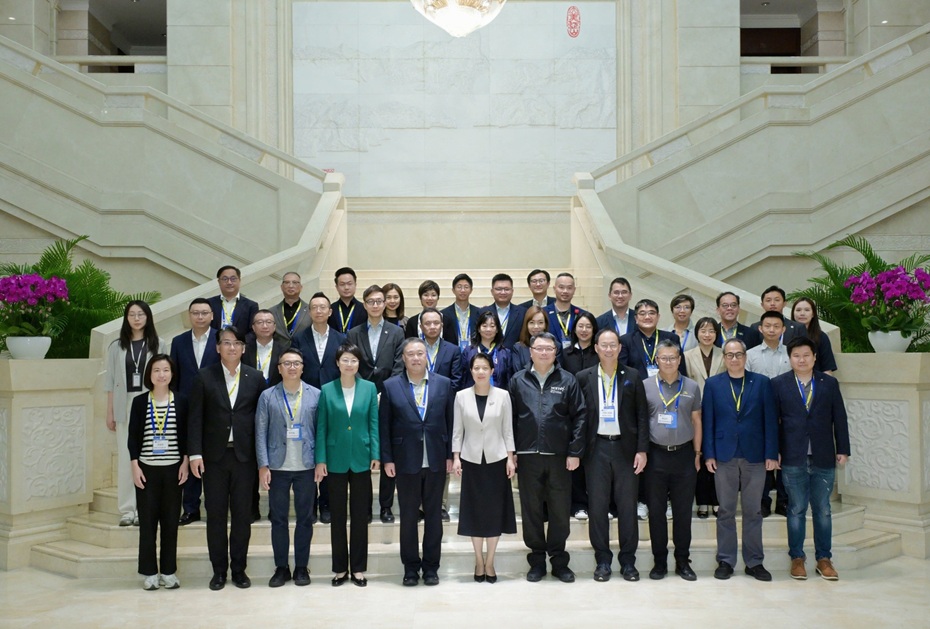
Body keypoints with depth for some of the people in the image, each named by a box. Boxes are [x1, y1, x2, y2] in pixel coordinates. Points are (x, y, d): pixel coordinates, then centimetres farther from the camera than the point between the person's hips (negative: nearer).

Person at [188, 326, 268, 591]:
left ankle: (239, 569, 20)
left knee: (242, 514, 7)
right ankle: (219, 570, 19)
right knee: (215, 515, 7)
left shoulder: (255, 377, 3)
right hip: (214, 456, 0)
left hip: (244, 455, 0)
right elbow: (195, 418, 0)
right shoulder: (204, 377, 1)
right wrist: (195, 453, -7)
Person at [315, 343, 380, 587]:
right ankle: (340, 568, 20)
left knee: (360, 515, 7)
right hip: (336, 460, 0)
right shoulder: (327, 390, 0)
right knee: (337, 516, 8)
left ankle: (358, 568, 18)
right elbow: (321, 427, 0)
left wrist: (376, 455, -5)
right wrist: (320, 460, -5)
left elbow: (374, 423, 1)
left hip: (361, 459, 0)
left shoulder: (369, 388, 1)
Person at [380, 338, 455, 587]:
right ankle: (411, 566, 21)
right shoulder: (390, 386, 0)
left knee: (434, 515, 9)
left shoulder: (443, 384, 3)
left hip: (436, 461, 1)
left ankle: (431, 566, 21)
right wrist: (387, 459, -4)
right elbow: (384, 426, 0)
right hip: (406, 462, -1)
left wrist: (450, 455, 1)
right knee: (408, 516, 8)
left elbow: (450, 422, 4)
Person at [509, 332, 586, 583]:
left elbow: (579, 417, 0)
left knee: (560, 510, 6)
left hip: (559, 456, -1)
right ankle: (537, 561, 21)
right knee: (531, 510, 8)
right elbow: (511, 418, 6)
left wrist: (575, 452, -5)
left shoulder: (567, 381, 2)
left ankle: (559, 560, 21)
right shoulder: (518, 381, 5)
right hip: (528, 456, 1)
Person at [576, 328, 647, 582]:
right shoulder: (584, 377, 4)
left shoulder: (632, 376, 4)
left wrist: (642, 449, -4)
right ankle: (602, 561, 16)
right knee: (597, 506, 4)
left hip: (626, 448, 0)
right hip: (597, 449, 0)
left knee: (627, 506, 5)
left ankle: (628, 561, 17)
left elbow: (642, 415, 3)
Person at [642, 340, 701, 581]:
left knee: (683, 511, 7)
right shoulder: (646, 386, 1)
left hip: (684, 455, 1)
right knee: (656, 510, 6)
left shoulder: (691, 387, 5)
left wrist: (697, 453, 5)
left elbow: (696, 422, 9)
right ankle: (660, 561, 17)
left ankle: (683, 561, 19)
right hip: (655, 455, -1)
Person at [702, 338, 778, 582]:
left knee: (753, 511, 7)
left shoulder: (762, 383, 4)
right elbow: (707, 421, 2)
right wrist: (709, 454, -4)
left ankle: (754, 562, 17)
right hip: (724, 456, 0)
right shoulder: (713, 384, 5)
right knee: (726, 511, 6)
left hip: (754, 456, 0)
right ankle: (725, 560, 15)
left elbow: (770, 420, 2)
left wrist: (771, 453, -5)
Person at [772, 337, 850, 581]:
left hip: (823, 458, 1)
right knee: (796, 510, 6)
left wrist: (843, 449, 3)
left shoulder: (830, 383, 6)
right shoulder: (778, 384, 2)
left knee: (822, 510, 8)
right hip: (793, 459, -1)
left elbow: (839, 418, 7)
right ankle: (797, 558, 17)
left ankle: (824, 559, 19)